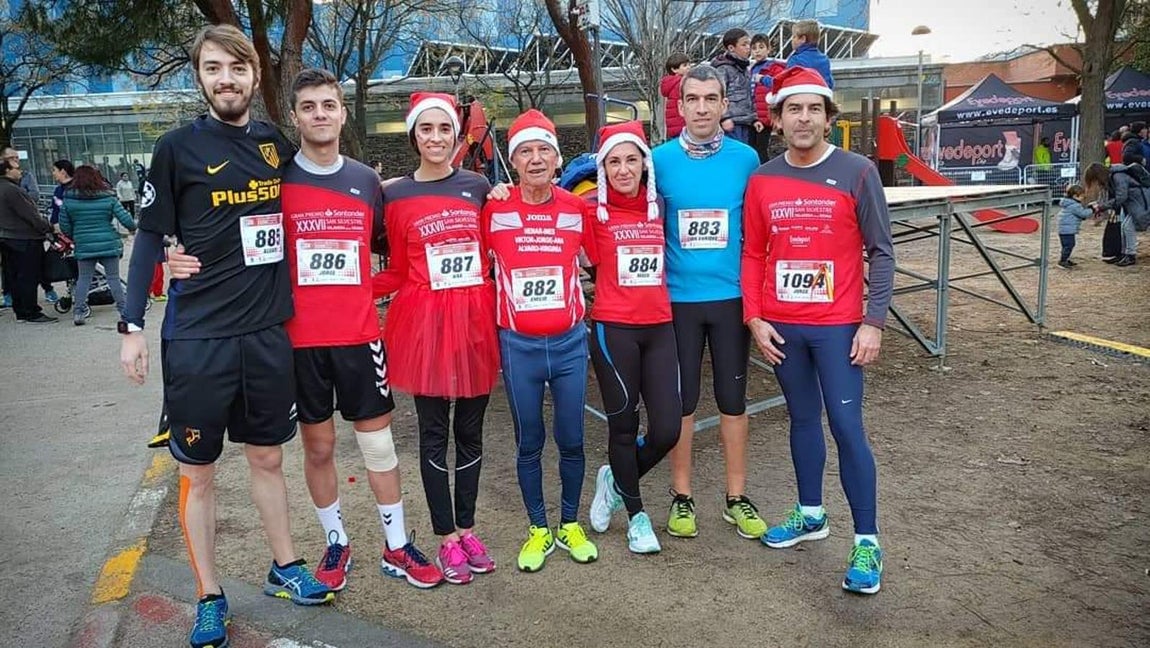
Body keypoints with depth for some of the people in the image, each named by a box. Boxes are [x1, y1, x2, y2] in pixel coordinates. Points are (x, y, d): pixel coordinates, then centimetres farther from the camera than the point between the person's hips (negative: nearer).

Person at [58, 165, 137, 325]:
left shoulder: (68, 200, -2)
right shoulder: (108, 198, -5)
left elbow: (65, 227, 3)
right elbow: (126, 220, -7)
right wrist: (133, 228, 15)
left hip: (84, 246, 1)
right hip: (109, 244, -1)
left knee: (83, 278, 12)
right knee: (113, 278, 6)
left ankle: (78, 312, 8)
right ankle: (124, 311, 6)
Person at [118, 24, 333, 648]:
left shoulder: (276, 144, 6)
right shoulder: (178, 147, -4)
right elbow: (150, 236, -2)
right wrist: (133, 326, -6)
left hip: (268, 331, 3)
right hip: (196, 336, -3)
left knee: (267, 457, 17)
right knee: (198, 470, 8)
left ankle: (284, 567, 33)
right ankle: (209, 597, 22)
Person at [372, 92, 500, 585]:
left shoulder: (479, 187, 7)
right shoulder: (396, 196, 2)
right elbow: (398, 272, 4)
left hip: (475, 320, 2)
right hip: (424, 321, -2)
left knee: (470, 429, 10)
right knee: (434, 432, 5)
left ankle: (466, 528, 26)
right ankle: (446, 538, 18)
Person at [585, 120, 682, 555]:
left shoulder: (659, 207, 7)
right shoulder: (593, 210, -3)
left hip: (659, 327, 4)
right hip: (613, 329, -3)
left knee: (667, 430, 0)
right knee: (624, 426, 8)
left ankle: (615, 479, 31)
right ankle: (636, 514, 30)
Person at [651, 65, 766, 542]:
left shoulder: (746, 158, -1)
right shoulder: (660, 159, -4)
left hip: (731, 296, 1)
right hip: (678, 297, -1)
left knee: (732, 399, 9)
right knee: (682, 400, 8)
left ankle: (736, 498, 23)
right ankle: (681, 496, 23)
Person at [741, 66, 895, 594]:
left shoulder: (857, 172, -5)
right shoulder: (762, 180, 5)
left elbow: (881, 252, -3)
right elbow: (752, 254, 9)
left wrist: (873, 322, -9)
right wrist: (754, 318, 0)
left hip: (837, 325, -3)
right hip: (780, 326, 4)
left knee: (846, 426, -3)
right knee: (802, 418, 16)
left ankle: (867, 542, 7)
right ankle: (811, 515, 32)